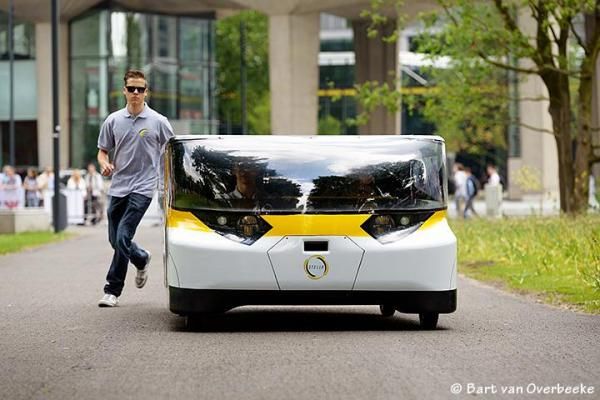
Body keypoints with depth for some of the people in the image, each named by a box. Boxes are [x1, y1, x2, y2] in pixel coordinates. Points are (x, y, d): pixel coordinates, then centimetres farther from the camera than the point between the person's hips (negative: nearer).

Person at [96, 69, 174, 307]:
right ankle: (142, 259, 37)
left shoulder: (158, 122, -2)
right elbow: (103, 151, 13)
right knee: (115, 240, 10)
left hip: (143, 187, -4)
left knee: (123, 237, -16)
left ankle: (113, 290, 1)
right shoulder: (113, 120, 6)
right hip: (118, 187, 4)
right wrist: (104, 164, -9)